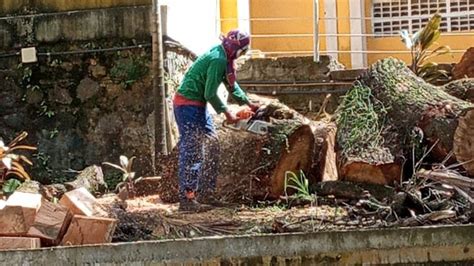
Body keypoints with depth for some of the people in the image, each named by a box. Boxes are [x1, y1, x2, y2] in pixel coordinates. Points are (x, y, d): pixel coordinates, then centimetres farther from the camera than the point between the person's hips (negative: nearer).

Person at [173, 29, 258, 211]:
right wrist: (227, 113, -11)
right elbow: (210, 94, -22)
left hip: (199, 106, 11)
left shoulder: (224, 58, 10)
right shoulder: (218, 60, -21)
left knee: (212, 145, 13)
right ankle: (187, 200, -12)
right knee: (192, 152, -12)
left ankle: (206, 194, 17)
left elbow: (231, 84, 23)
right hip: (188, 105, -11)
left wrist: (247, 103, 23)